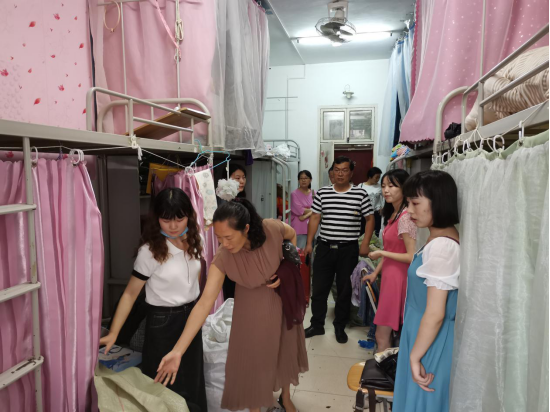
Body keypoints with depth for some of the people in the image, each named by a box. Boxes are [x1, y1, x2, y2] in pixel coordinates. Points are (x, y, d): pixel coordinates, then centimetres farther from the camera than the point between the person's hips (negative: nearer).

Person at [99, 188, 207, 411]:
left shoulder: (192, 242, -4)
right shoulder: (150, 251, -20)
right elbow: (130, 293, -16)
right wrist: (113, 333, -19)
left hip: (191, 315, 5)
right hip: (162, 321, -5)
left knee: (192, 380, 19)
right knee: (165, 386, 9)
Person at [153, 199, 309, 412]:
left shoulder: (272, 229, -31)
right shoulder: (223, 258, -32)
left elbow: (292, 235, -6)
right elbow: (205, 303, -35)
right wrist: (177, 351, -40)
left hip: (283, 296, 2)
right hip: (252, 306, -2)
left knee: (286, 348, 21)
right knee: (252, 356, 7)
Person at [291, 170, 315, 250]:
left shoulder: (313, 193, 7)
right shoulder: (294, 194, -6)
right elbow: (299, 210, -12)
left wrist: (306, 215, -15)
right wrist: (311, 210, -2)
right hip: (299, 228, -4)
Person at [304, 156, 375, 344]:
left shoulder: (361, 194, -2)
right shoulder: (322, 193, 4)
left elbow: (370, 219, 3)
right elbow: (315, 218, 7)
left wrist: (365, 244, -5)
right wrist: (309, 243, 2)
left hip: (348, 250, -2)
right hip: (325, 247, 2)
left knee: (344, 290, 10)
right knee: (319, 289, 9)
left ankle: (340, 327, 27)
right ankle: (317, 325, 26)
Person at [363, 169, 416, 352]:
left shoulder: (405, 217, -20)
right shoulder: (392, 214, 10)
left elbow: (411, 256, -21)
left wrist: (381, 253, -14)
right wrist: (376, 272, 16)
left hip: (398, 279, -9)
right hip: (389, 276, 9)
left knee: (382, 335, 1)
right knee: (385, 333, 18)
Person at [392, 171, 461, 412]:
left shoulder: (441, 246, -25)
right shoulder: (443, 240, 5)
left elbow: (435, 314, -24)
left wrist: (415, 357, -16)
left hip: (429, 343, -9)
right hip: (427, 337, 9)